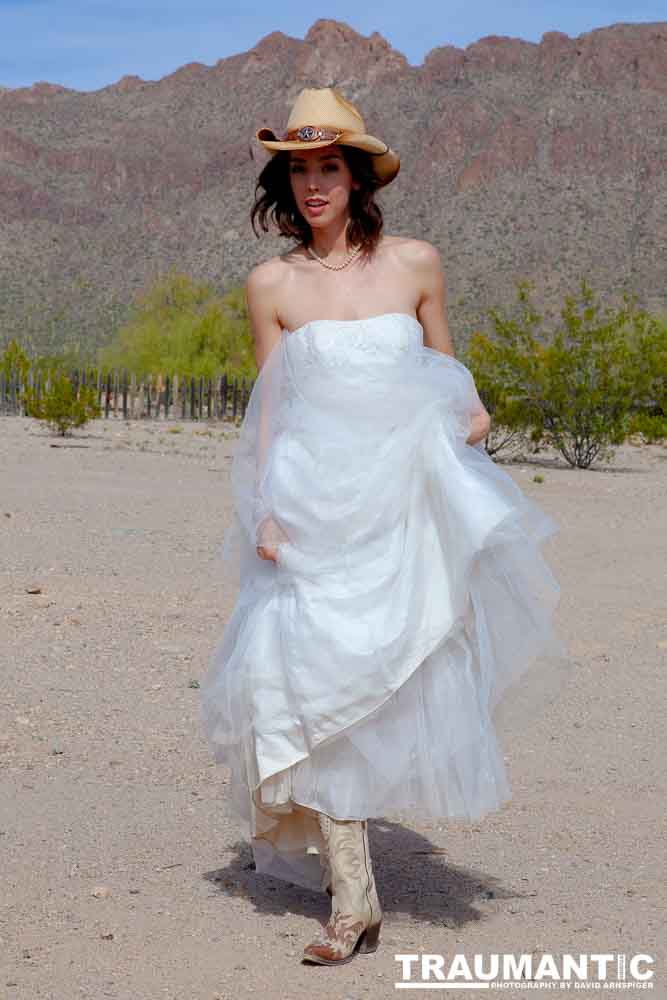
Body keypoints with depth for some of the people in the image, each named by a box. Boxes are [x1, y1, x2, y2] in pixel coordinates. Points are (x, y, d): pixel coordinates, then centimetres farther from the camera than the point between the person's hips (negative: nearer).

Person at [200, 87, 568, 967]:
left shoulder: (416, 264, 5)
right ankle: (354, 901, -3)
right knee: (312, 684, -9)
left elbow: (447, 379, 15)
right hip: (314, 505, -1)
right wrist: (266, 512, -5)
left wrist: (471, 418, -6)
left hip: (401, 501, 1)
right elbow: (271, 411, 6)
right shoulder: (273, 284, 5)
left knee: (396, 678, 4)